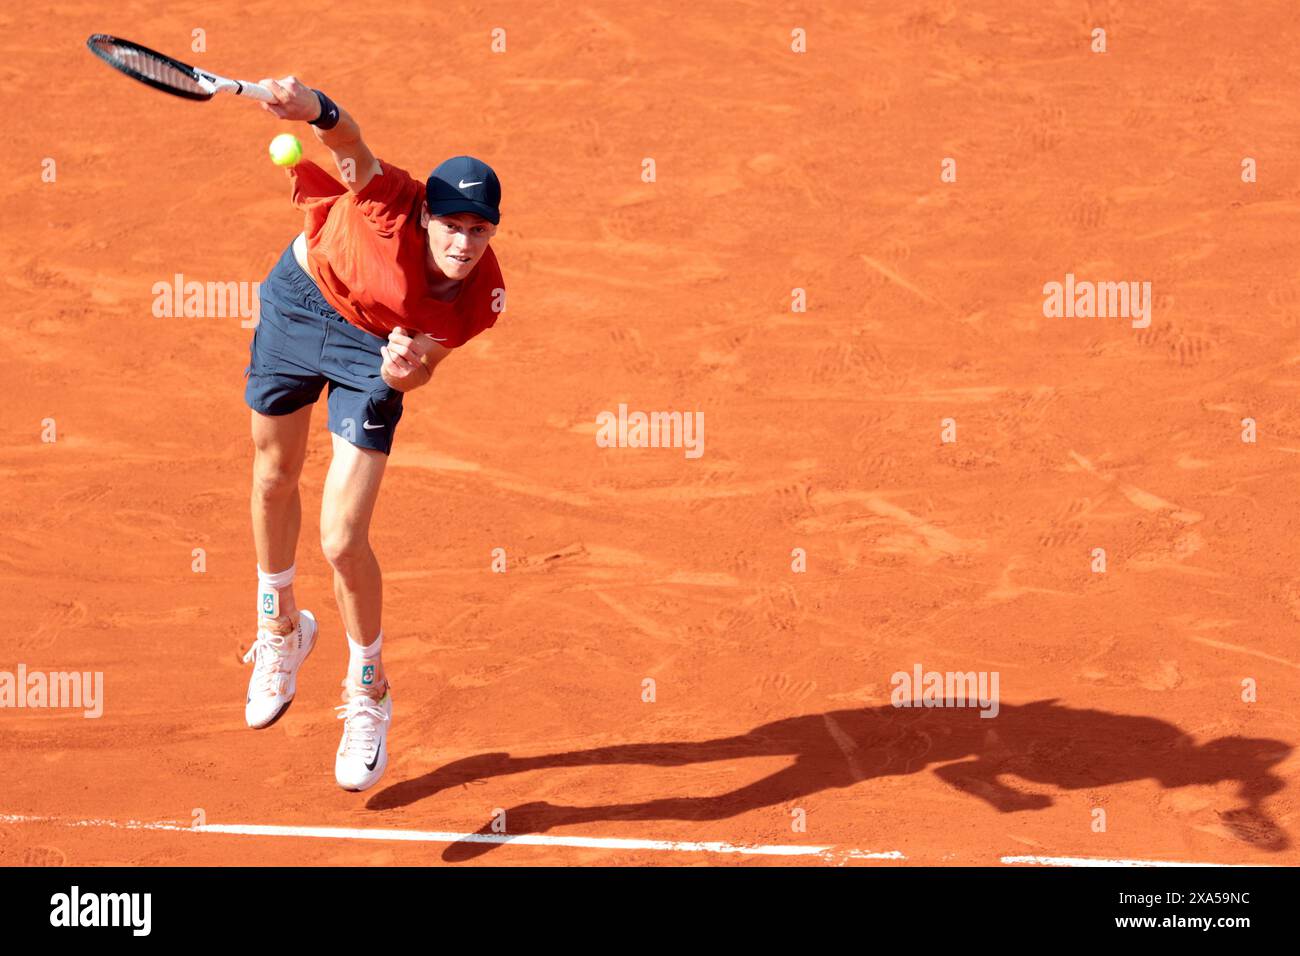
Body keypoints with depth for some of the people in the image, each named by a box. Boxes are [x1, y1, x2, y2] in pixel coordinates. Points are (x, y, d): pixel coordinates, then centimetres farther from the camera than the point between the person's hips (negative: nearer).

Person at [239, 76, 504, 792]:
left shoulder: (478, 303, -29)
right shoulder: (394, 204, -37)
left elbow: (420, 369, -16)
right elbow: (352, 147, -53)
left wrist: (406, 370, -39)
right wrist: (318, 111, -74)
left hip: (375, 348, -1)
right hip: (299, 297, 1)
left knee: (342, 540, -11)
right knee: (273, 479, 21)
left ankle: (368, 695, 16)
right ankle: (281, 630, 51)